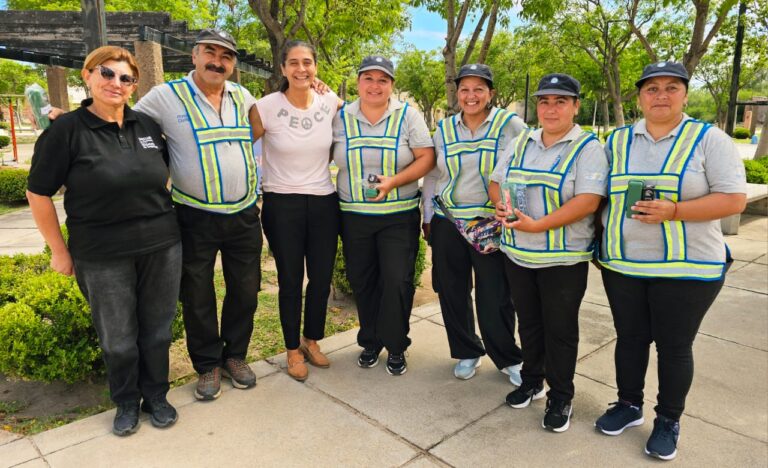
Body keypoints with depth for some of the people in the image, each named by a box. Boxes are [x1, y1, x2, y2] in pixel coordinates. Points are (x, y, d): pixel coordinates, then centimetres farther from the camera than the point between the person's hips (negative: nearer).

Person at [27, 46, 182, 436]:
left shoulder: (147, 125, 5)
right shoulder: (67, 130, -7)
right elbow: (38, 194, -3)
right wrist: (59, 250, -1)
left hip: (162, 247, 3)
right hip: (102, 257, -3)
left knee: (157, 328, 13)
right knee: (117, 337, 11)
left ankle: (155, 395, 34)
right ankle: (126, 402, 34)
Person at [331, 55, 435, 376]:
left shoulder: (408, 115, -2)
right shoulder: (340, 118, 4)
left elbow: (427, 158, -7)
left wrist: (394, 181, -18)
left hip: (399, 215, -2)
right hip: (354, 215, 2)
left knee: (397, 281, -4)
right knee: (361, 281, 9)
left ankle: (396, 347, 15)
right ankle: (370, 341, 28)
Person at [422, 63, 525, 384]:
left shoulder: (511, 125, -2)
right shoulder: (444, 129, 9)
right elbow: (432, 176, 15)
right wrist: (427, 218, 14)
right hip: (447, 224, 4)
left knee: (495, 297, 1)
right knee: (452, 292, 10)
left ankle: (508, 358, 25)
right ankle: (467, 352, 31)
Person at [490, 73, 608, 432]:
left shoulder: (588, 148, -8)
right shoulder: (523, 143, 10)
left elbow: (588, 201, -19)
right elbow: (497, 181, 13)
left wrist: (538, 224, -25)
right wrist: (500, 206, -9)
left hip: (563, 259, -5)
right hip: (517, 253, 5)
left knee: (560, 330, 7)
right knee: (528, 322, 18)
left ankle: (560, 397, 24)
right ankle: (531, 380, 36)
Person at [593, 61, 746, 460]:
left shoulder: (709, 139, -4)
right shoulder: (617, 141, 7)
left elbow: (734, 199, -11)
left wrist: (672, 211, -23)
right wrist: (598, 243, 3)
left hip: (686, 268, -3)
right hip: (621, 264, 3)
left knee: (674, 346, 8)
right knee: (629, 337, 14)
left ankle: (668, 420, 28)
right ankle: (629, 405, 34)